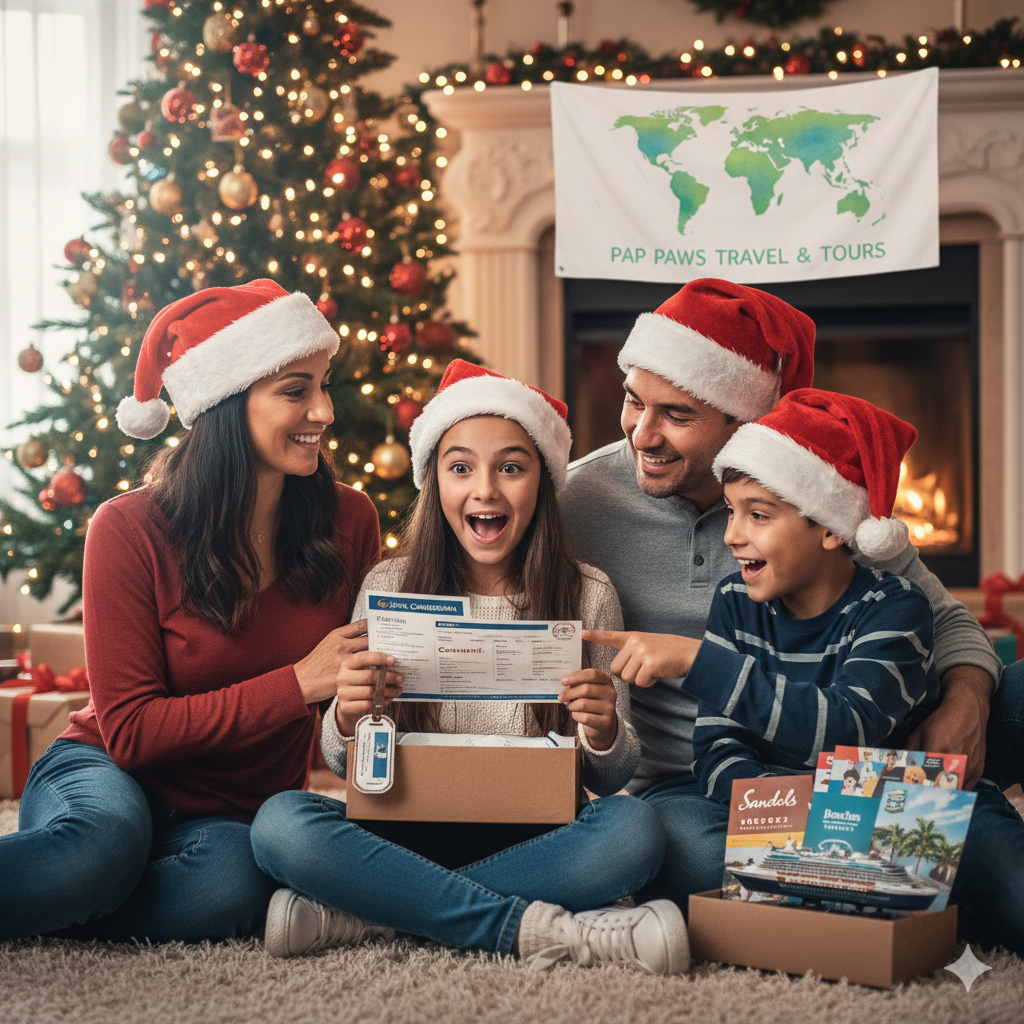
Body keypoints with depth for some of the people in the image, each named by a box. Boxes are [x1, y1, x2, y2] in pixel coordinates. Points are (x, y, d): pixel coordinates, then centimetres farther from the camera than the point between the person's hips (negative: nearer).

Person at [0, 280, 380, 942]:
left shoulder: (348, 521, -2)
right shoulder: (131, 530, -13)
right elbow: (129, 729, -15)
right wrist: (299, 683, -23)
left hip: (237, 814, 4)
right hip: (110, 775, -3)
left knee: (233, 881, -35)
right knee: (105, 844, -40)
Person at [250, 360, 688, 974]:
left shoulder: (588, 597, 0)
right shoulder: (389, 588, 1)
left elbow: (612, 779, 3)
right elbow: (346, 766, 5)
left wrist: (603, 734, -20)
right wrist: (347, 721, -18)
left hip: (534, 839, 0)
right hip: (411, 828, 0)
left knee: (634, 830, -31)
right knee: (282, 823, -27)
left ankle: (369, 916, -24)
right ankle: (538, 928, -25)